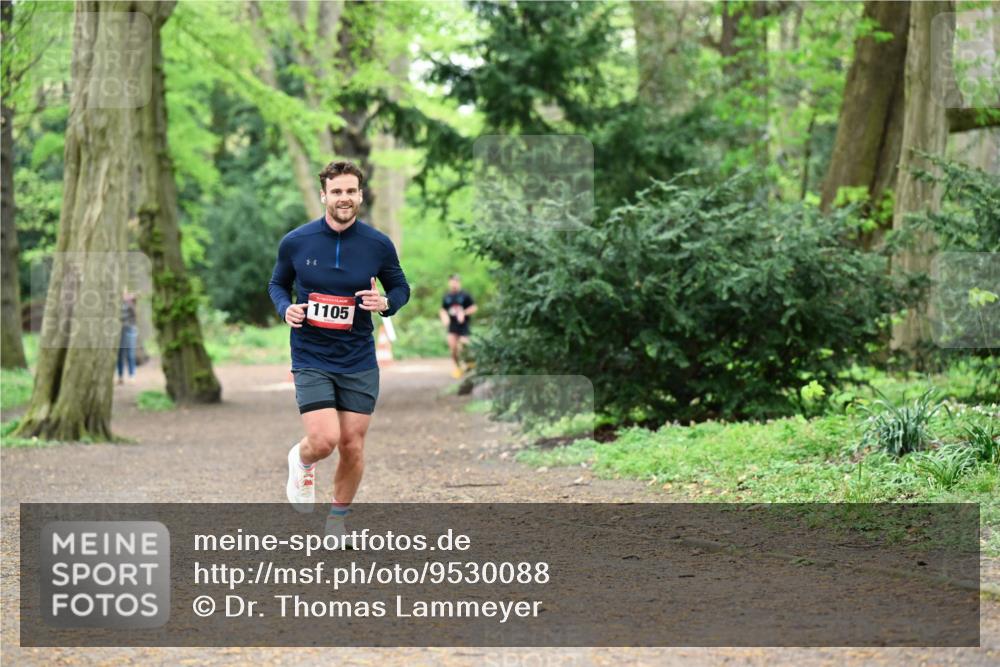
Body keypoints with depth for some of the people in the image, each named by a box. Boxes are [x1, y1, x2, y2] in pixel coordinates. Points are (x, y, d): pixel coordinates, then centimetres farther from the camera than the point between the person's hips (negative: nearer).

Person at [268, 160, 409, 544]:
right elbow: (277, 283, 12)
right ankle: (301, 461, 22)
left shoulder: (379, 245, -4)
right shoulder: (296, 242, -4)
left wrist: (386, 303, -13)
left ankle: (338, 520, 25)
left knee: (352, 447, 3)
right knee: (324, 441, -16)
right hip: (311, 358, -1)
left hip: (359, 362, 2)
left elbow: (401, 287, 10)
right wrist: (285, 308, -10)